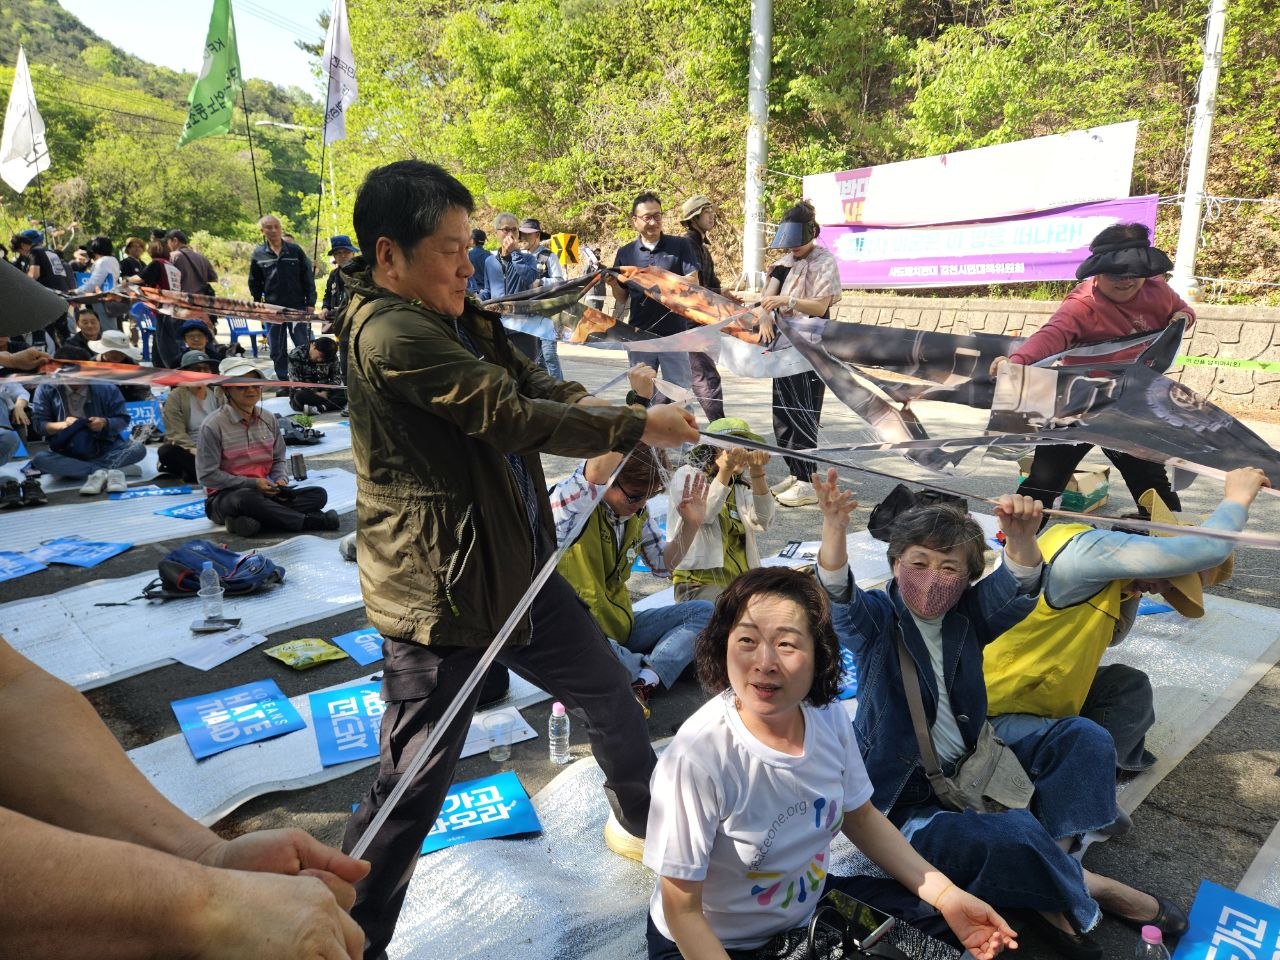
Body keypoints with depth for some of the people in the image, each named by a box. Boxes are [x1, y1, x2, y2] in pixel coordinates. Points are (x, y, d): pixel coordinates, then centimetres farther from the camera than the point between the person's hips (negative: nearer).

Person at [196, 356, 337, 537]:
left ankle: (247, 521, -29)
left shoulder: (268, 419, 6)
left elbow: (278, 460, 13)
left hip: (265, 492, 6)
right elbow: (207, 475, -12)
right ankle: (312, 521, -27)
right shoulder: (213, 425, -11)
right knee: (247, 498, -41)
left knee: (319, 494, -13)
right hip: (224, 498, -6)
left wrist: (281, 480, -10)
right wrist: (252, 483, -18)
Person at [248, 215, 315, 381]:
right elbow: (254, 282, 13)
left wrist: (310, 303, -2)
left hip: (297, 306, -2)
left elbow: (308, 278, 3)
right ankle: (282, 380, 15)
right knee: (277, 350, 6)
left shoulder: (295, 250, 2)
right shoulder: (258, 254, 5)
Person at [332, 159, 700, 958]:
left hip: (516, 563, 10)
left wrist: (584, 402, -14)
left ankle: (643, 822, 47)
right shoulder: (390, 334, -21)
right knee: (416, 783, 1)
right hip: (437, 587, -9)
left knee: (610, 693, 21)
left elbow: (525, 383, 9)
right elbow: (510, 415, -23)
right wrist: (635, 428, -14)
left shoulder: (451, 317, 9)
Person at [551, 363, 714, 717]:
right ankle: (651, 670, -14)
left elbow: (662, 564, 14)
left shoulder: (638, 512, 2)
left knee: (702, 611, -5)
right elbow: (598, 468, -42)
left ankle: (643, 681, -26)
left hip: (617, 627, 7)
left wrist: (690, 526, -3)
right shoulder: (571, 502, -19)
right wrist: (638, 399, -46)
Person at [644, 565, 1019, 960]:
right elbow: (682, 911, -21)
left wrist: (947, 896, -4)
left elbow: (860, 818, 4)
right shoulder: (696, 758, -33)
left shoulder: (829, 717, -14)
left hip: (811, 907, 5)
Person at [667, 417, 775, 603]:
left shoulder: (742, 486, 17)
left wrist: (757, 473, -17)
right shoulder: (686, 475, 5)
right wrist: (725, 470, -26)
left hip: (743, 581, 5)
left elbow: (761, 523, -5)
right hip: (700, 582, -5)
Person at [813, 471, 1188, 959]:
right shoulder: (876, 620, -10)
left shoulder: (968, 616, 3)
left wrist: (1021, 535, -39)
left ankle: (1048, 892, -12)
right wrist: (834, 527, -52)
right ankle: (1085, 887, 3)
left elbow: (1017, 587, -16)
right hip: (906, 799, -6)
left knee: (1084, 737, -3)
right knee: (1014, 836, -32)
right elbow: (838, 597, -32)